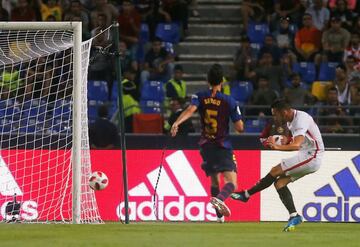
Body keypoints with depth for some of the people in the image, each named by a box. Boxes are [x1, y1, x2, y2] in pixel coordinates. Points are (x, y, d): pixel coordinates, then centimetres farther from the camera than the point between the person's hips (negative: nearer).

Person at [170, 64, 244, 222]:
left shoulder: (200, 97, 0)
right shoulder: (229, 101, -6)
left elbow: (190, 110, -22)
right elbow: (240, 128, -6)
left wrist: (177, 123, -33)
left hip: (206, 146, 4)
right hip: (223, 147, -4)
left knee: (214, 180, 22)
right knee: (231, 183, -11)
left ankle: (219, 215, 24)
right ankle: (219, 198, -43)